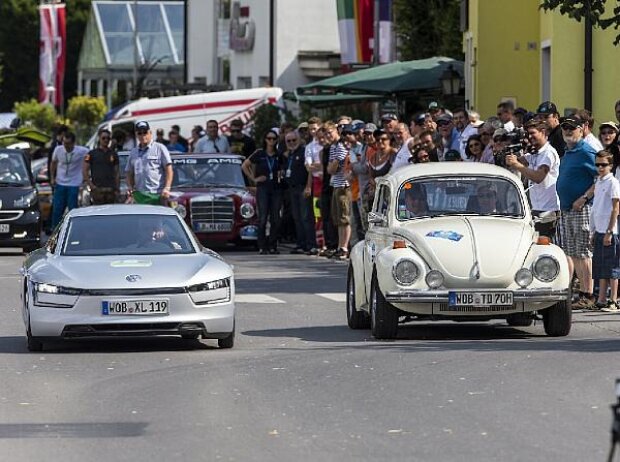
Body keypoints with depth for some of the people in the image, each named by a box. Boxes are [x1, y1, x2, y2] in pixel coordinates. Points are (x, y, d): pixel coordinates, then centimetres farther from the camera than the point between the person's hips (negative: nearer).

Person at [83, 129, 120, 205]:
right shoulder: (92, 154, 5)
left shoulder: (113, 154, 14)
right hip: (97, 189, -3)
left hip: (111, 190, 3)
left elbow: (117, 173, 13)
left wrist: (117, 189, 3)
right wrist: (92, 186, -9)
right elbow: (85, 172, 2)